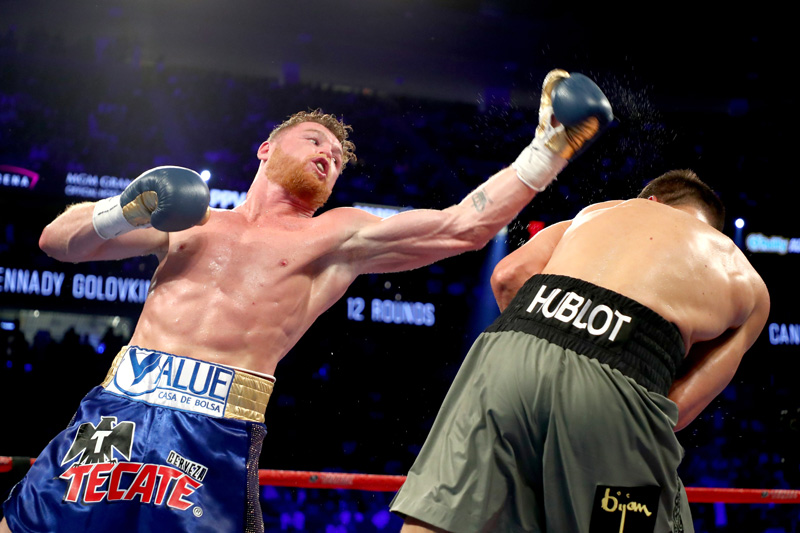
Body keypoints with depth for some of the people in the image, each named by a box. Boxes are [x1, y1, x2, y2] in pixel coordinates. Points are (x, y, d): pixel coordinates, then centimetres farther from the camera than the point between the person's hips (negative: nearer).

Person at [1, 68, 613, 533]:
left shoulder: (338, 236, 14)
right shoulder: (189, 217, 22)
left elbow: (466, 224, 5)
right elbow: (57, 241, 21)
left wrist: (549, 149, -1)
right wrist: (123, 211, 2)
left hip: (217, 431, -2)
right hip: (117, 407, 3)